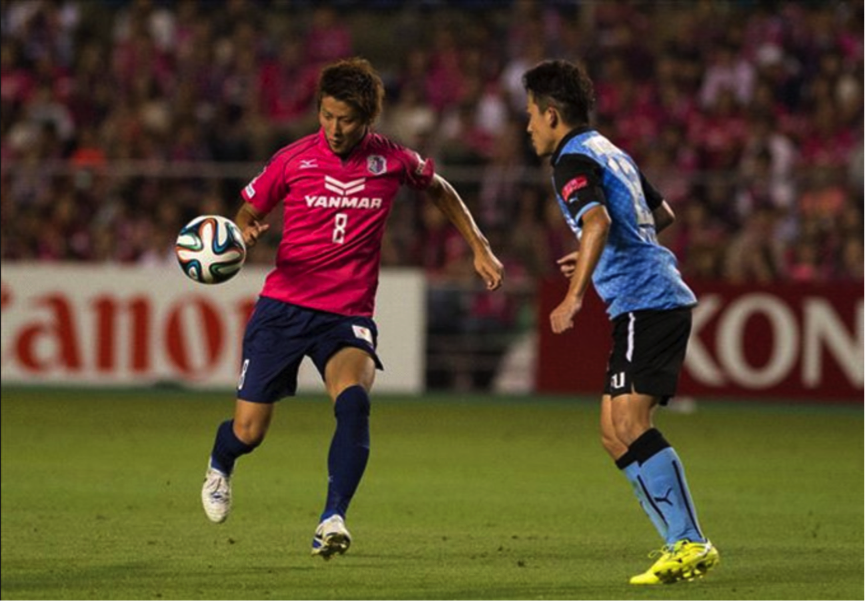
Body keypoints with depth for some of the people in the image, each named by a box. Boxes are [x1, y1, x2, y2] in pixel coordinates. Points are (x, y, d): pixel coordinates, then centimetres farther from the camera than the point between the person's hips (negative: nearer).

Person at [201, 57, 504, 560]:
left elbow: (440, 190, 20)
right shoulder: (294, 160, -3)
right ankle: (220, 467, 38)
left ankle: (333, 519, -31)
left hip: (349, 313, 0)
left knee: (354, 398, -31)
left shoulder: (392, 161, -1)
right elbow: (248, 210, 9)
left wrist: (480, 247, 17)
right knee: (248, 432, 0)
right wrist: (246, 232, -15)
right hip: (283, 307, 0)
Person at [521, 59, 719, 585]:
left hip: (645, 302, -10)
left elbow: (598, 222, -26)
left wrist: (574, 297, -27)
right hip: (662, 297, 10)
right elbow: (661, 213, 34)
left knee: (629, 424, -17)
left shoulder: (574, 161, -7)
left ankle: (690, 545, -23)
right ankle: (682, 545, 5)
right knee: (615, 432, 10)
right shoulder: (611, 152, 22)